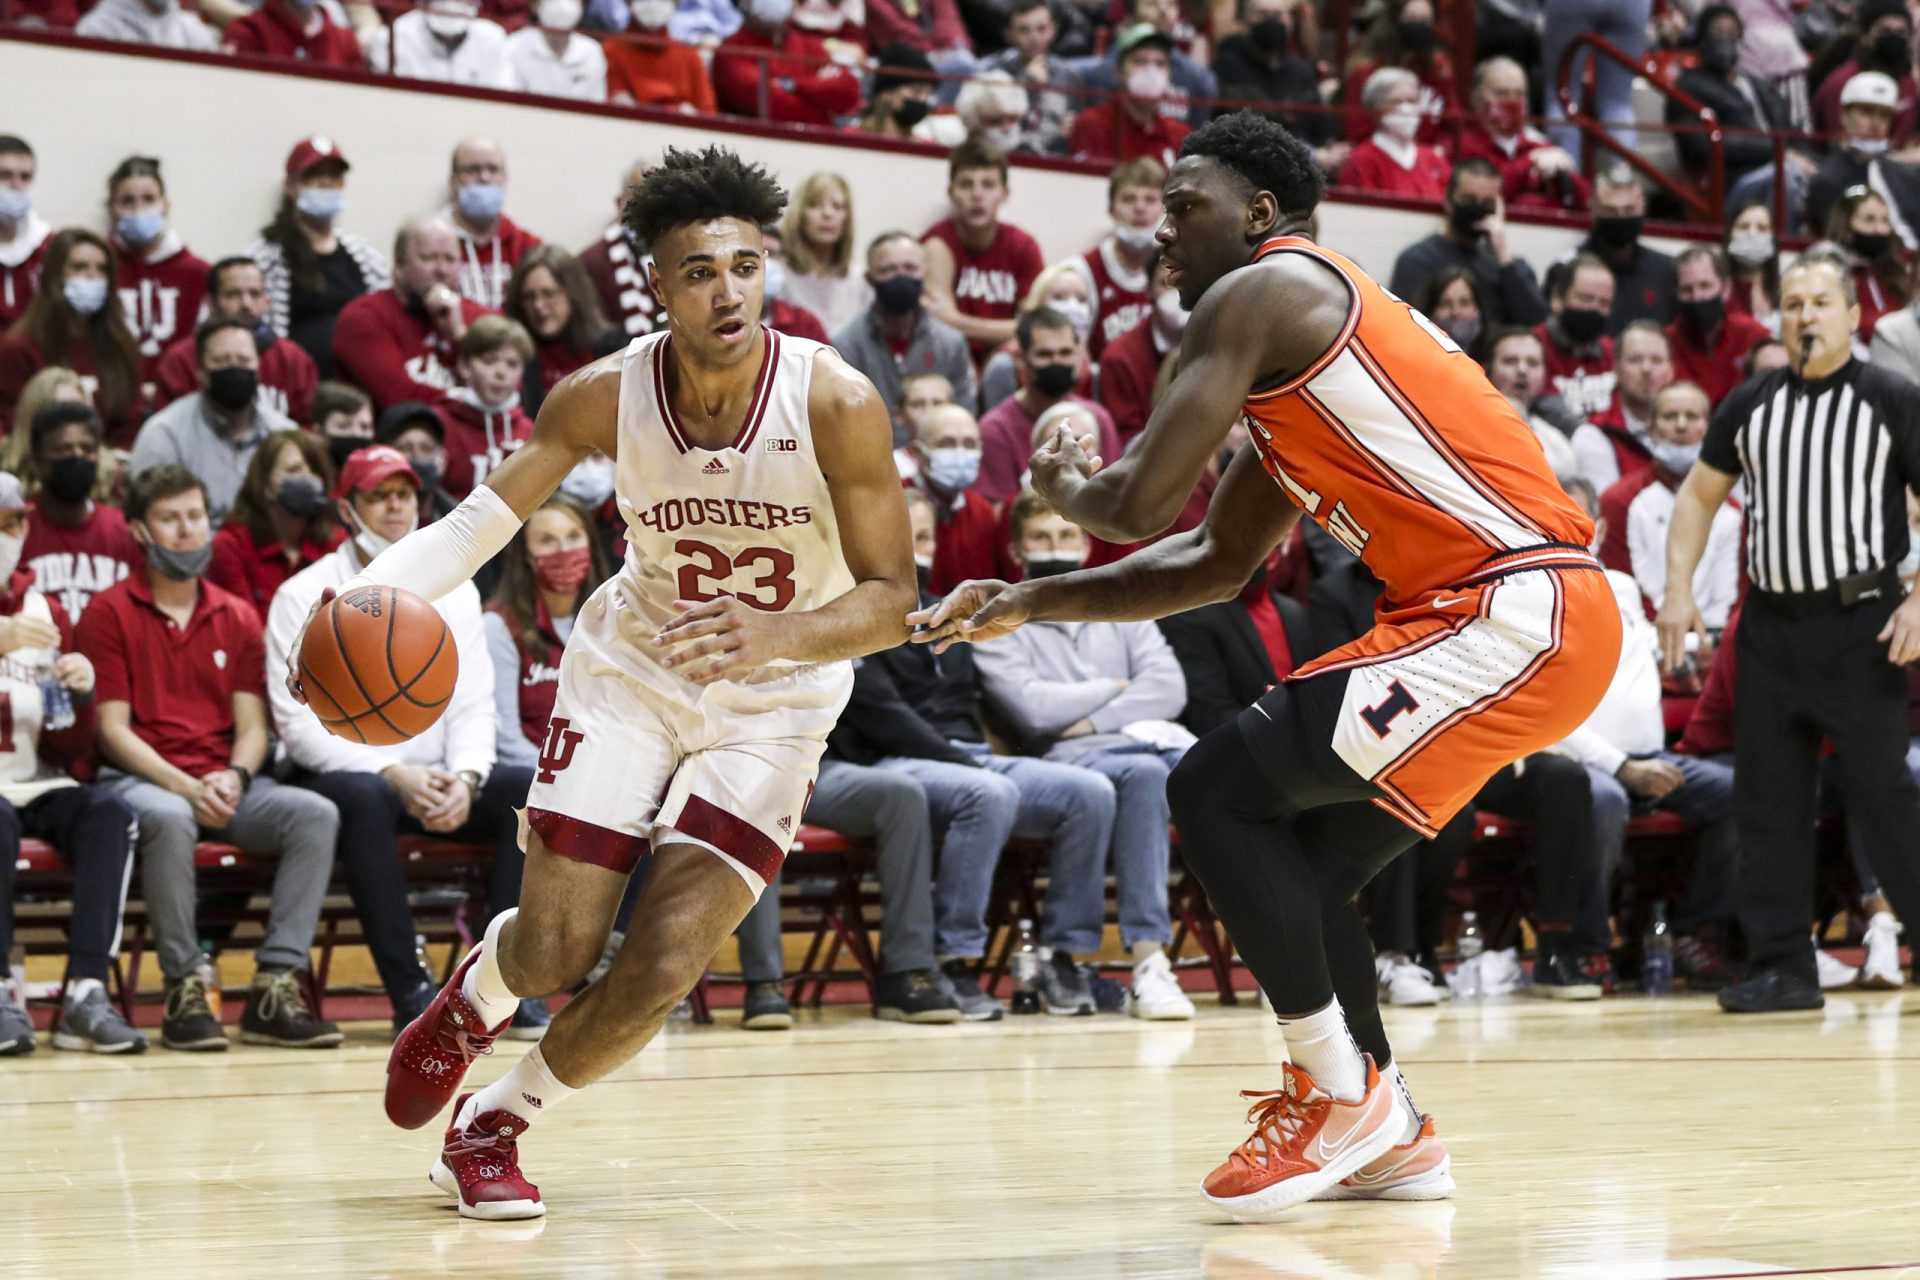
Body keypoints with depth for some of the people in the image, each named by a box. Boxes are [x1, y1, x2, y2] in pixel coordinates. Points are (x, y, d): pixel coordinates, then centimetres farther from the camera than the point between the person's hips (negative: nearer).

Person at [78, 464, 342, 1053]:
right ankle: (184, 990, -27)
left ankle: (274, 989, -24)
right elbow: (113, 729, -4)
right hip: (140, 779, -4)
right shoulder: (109, 613, 3)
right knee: (169, 818, -40)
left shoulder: (237, 617, 15)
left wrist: (234, 777, -13)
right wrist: (183, 786, -19)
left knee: (315, 813, -24)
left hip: (225, 786, 4)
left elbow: (252, 724, 10)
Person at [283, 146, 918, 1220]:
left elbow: (892, 601, -22)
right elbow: (480, 522, -13)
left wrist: (775, 633, -42)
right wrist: (375, 588, -33)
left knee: (662, 968, -12)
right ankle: (471, 1000, 38)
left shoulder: (836, 403, -24)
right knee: (553, 953, -2)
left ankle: (496, 1123, 16)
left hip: (774, 699, -1)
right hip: (633, 664, 1)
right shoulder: (607, 397, -17)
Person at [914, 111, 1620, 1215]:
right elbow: (1214, 563, 28)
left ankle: (1338, 1093, -4)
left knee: (1217, 791, -11)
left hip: (1518, 609, -10)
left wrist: (1066, 489, 12)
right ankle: (1395, 1137, 24)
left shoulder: (1260, 293, -6)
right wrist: (1030, 604, 23)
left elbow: (1141, 503, -12)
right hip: (1533, 618, 10)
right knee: (1298, 867, 17)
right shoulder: (1303, 343, 24)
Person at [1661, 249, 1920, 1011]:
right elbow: (1699, 495, 18)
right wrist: (1679, 591, 6)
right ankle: (1783, 968, 10)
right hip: (1771, 623, 5)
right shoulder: (1748, 406, 10)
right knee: (1766, 800, 4)